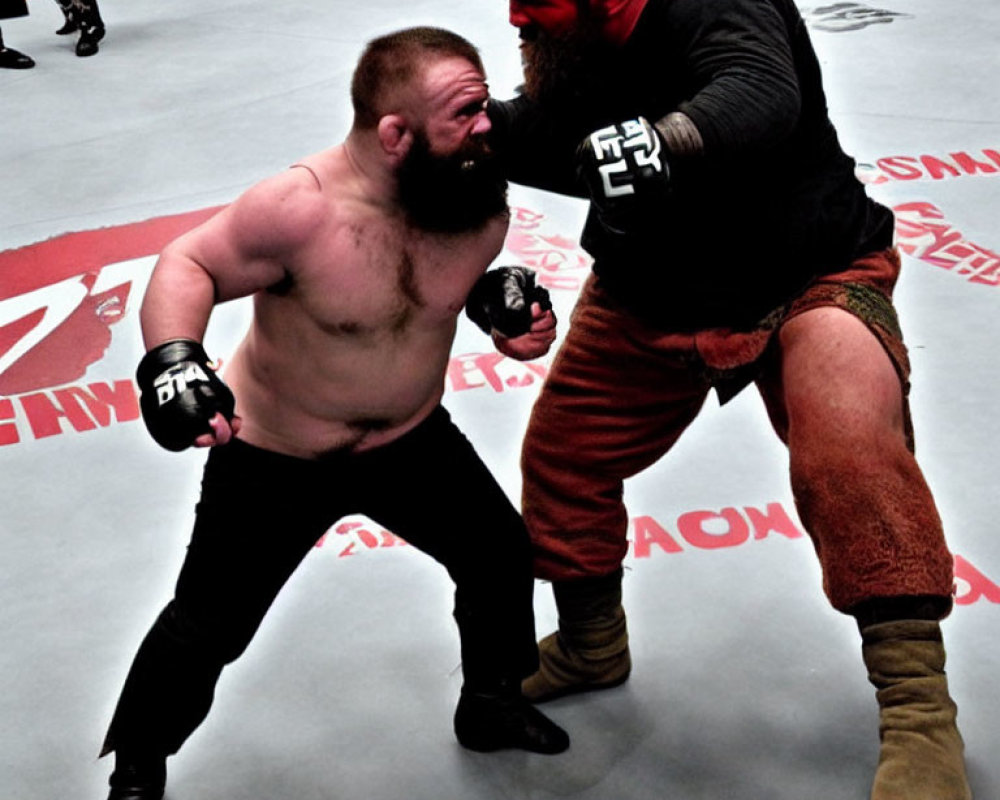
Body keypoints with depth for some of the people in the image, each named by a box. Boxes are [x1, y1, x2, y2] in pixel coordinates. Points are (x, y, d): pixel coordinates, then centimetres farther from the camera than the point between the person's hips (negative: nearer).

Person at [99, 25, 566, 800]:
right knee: (207, 628, 5)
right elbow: (187, 264, -22)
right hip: (274, 456, -5)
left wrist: (506, 302, -12)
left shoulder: (479, 198, -14)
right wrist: (171, 356, -38)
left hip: (412, 439, 6)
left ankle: (493, 705, 45)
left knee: (504, 559, 17)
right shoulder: (302, 207, -33)